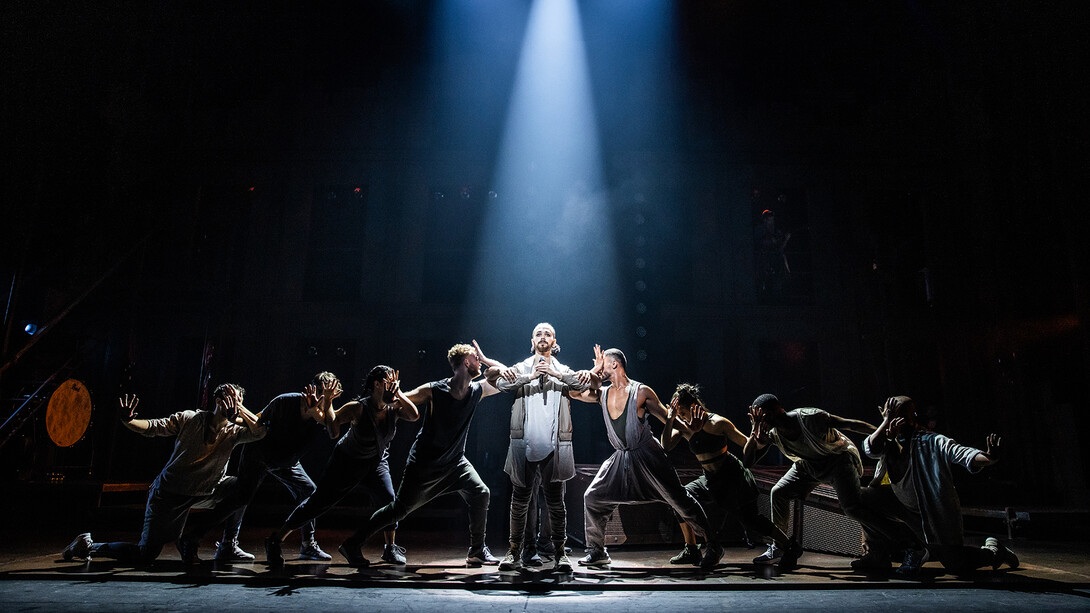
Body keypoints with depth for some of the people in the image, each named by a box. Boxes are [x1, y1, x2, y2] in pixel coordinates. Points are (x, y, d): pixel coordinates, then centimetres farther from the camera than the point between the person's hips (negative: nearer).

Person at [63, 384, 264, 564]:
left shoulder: (234, 431, -4)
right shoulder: (189, 419, -8)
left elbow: (260, 431, -21)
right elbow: (152, 427, -11)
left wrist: (238, 406, -19)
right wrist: (129, 421, -30)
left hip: (203, 495, 4)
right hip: (169, 495, -4)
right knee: (146, 555, -2)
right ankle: (90, 546, 23)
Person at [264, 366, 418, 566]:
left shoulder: (394, 408, -16)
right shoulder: (358, 408, -27)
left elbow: (414, 416, -34)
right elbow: (333, 428, -26)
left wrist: (399, 393, -34)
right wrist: (327, 402, -35)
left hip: (377, 462, 3)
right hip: (347, 461, -3)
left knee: (388, 500, -15)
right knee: (318, 502, 1)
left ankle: (390, 548, 5)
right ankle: (276, 540, 18)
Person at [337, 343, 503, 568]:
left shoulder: (477, 390, -4)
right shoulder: (433, 391, -18)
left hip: (455, 462, 4)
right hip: (423, 464, -4)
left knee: (480, 494, -14)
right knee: (399, 509, 3)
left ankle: (477, 551, 2)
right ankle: (352, 544, 20)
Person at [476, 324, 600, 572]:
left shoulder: (563, 371, 13)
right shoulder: (521, 369, 11)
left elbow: (585, 382, -5)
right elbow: (501, 383, -7)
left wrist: (556, 374, -17)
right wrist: (530, 377, -20)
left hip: (553, 447, 0)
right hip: (524, 446, 0)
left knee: (556, 502, 4)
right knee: (520, 501, 5)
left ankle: (560, 553, 13)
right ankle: (515, 552, 15)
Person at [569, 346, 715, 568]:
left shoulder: (641, 392, -10)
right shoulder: (602, 394, 6)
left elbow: (667, 418, -5)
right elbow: (574, 392, 2)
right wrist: (594, 370, -1)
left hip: (647, 456, -5)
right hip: (621, 458, 6)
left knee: (679, 500, -1)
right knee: (592, 497, -1)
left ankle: (714, 545, 15)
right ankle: (597, 552, 13)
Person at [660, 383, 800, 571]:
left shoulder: (717, 423, -16)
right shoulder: (682, 426, -1)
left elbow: (746, 443, -10)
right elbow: (665, 446, -14)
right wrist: (670, 419, -18)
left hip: (732, 476, -6)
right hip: (710, 479, 6)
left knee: (750, 519, -11)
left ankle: (789, 547, 12)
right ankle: (692, 551, 10)